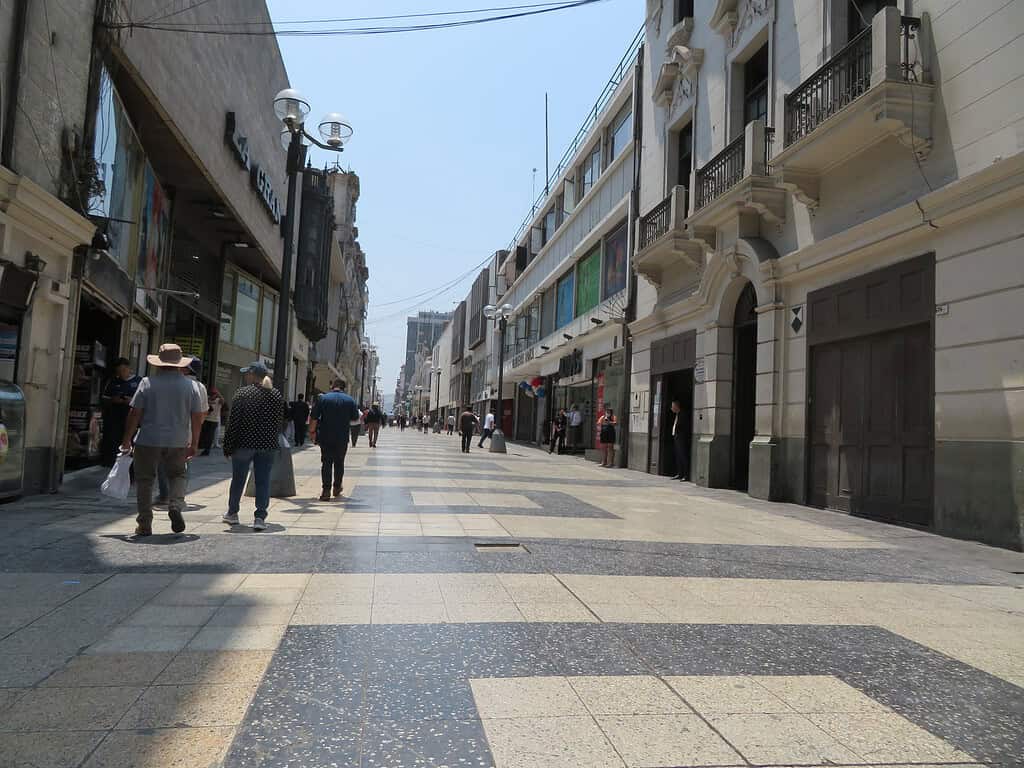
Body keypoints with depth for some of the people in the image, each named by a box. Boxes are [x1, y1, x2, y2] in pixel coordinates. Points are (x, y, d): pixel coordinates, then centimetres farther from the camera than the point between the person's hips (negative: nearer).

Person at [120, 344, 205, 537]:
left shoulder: (148, 383, -4)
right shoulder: (190, 386, 1)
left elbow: (135, 413, -5)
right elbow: (198, 416, 2)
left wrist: (127, 440, 4)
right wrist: (194, 443, 10)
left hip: (148, 441, -1)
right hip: (178, 442, 2)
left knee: (145, 480, 10)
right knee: (177, 475, 20)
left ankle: (145, 524, 12)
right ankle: (176, 505, -5)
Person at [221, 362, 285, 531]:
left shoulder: (242, 393, -8)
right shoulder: (277, 395, 4)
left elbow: (233, 423, -9)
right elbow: (279, 422, 7)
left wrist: (228, 447, -4)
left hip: (244, 443, -2)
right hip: (268, 445, 2)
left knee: (238, 479, 13)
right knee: (263, 481, 4)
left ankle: (232, 513, 28)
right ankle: (260, 517, -2)